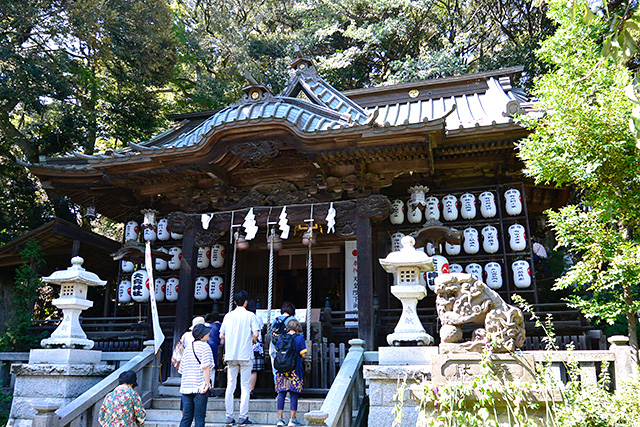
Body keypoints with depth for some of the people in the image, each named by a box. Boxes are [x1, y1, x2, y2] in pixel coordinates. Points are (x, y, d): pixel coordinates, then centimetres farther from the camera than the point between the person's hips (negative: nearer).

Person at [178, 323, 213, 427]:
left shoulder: (187, 348, 15)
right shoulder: (205, 346, -5)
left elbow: (182, 369, 18)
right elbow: (206, 367, -15)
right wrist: (207, 383, -14)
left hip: (186, 386, 6)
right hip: (199, 386, -6)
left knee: (186, 417, 10)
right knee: (199, 418, 1)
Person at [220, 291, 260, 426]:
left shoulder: (228, 316, 7)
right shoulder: (250, 316, -2)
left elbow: (221, 336, 6)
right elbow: (256, 334, -12)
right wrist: (252, 342, 8)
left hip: (230, 355, 3)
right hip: (245, 355, -3)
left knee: (230, 386, 8)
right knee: (245, 386, 2)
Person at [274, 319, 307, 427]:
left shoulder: (281, 338, 7)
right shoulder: (299, 338, -3)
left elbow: (276, 353, 10)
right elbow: (303, 354, -7)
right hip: (295, 369, -3)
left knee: (281, 393, 7)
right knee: (294, 394, 3)